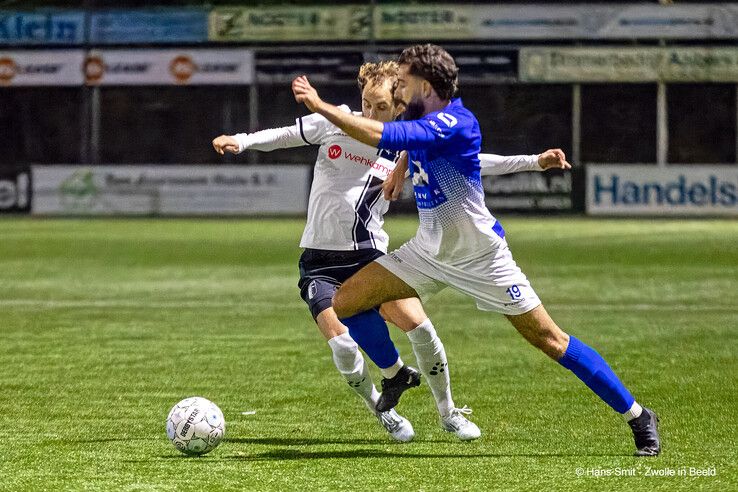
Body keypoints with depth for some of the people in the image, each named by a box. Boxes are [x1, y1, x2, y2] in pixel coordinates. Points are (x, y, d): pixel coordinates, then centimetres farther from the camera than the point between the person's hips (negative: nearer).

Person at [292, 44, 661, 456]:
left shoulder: (455, 123, -26)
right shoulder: (422, 120, 0)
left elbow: (384, 136, -38)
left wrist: (321, 106, -35)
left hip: (481, 258, -8)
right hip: (429, 251, 8)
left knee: (550, 340, -7)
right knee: (344, 302, -2)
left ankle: (638, 416, 3)